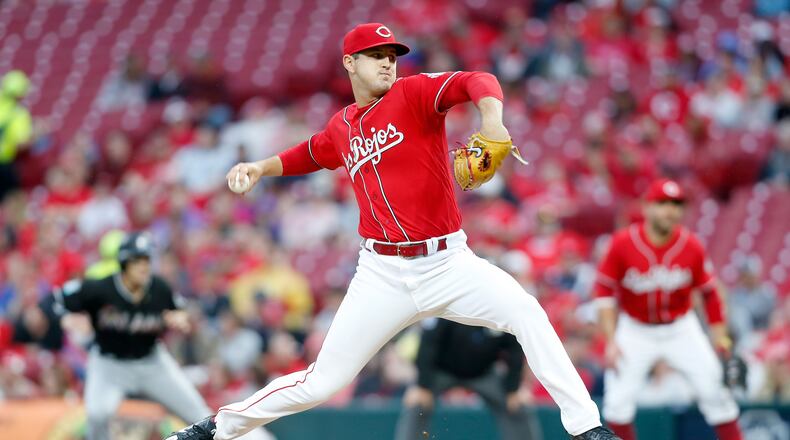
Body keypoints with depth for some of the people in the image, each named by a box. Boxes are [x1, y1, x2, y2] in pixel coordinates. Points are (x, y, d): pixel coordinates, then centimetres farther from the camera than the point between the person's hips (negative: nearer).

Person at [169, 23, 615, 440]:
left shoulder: (413, 92, -3)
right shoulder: (341, 128, 11)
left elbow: (477, 82, -21)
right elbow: (309, 154, 34)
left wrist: (491, 120, -41)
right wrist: (261, 168, 21)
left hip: (448, 263, -2)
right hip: (383, 276, 2)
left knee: (526, 312, -26)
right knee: (322, 381, 0)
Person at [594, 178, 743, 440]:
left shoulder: (691, 246, -13)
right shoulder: (623, 244, -18)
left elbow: (708, 291, 0)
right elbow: (604, 291, -11)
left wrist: (720, 335, -3)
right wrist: (610, 340, -16)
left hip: (681, 328, 1)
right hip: (635, 330, -1)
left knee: (713, 388, -6)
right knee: (618, 400, -10)